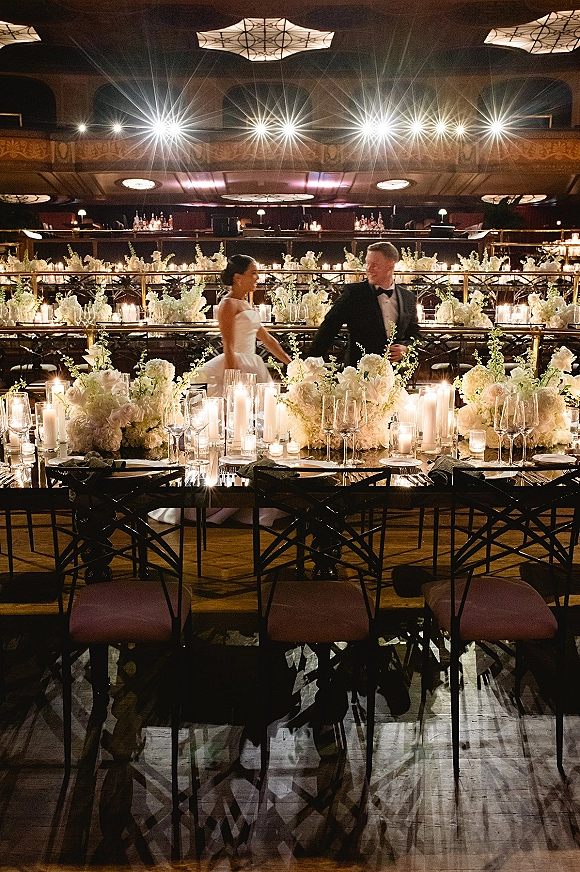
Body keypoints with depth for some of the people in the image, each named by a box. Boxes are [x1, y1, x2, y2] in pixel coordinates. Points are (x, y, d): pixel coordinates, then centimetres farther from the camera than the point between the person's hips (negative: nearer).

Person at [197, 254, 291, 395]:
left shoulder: (245, 304, 17)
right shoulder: (229, 304, -9)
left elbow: (267, 339, 20)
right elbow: (228, 347, -17)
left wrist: (292, 364, 18)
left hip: (250, 367, 9)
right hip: (234, 367, -8)